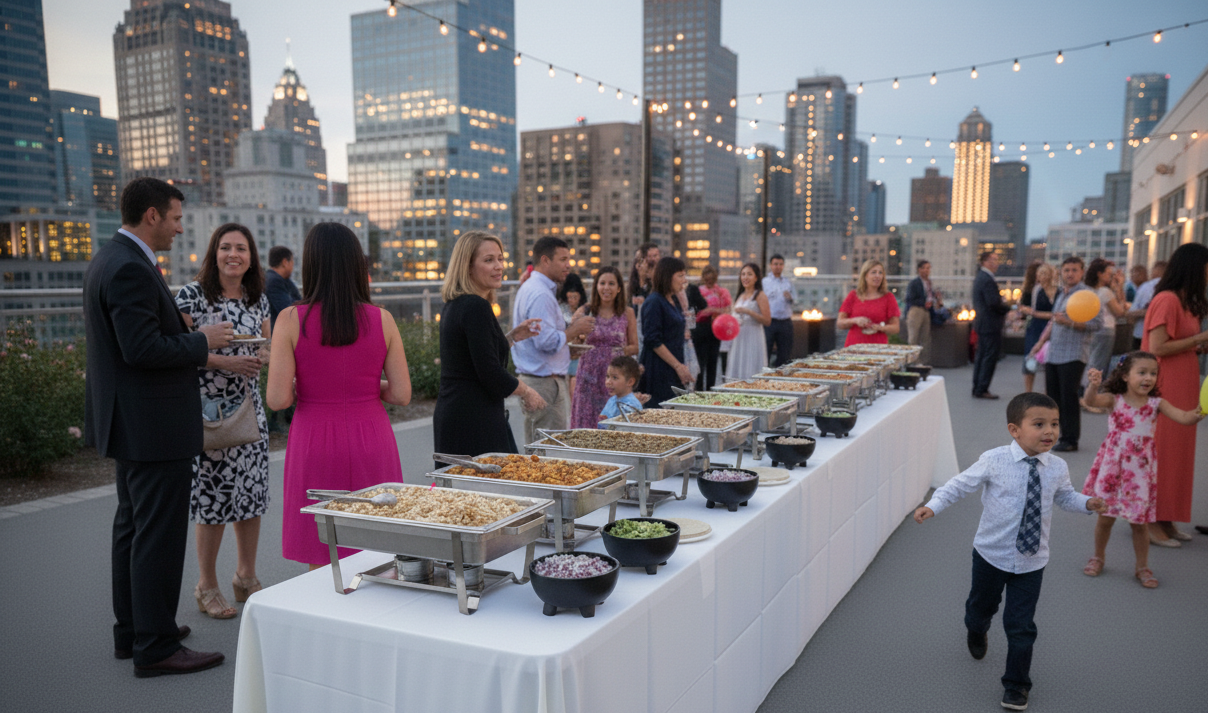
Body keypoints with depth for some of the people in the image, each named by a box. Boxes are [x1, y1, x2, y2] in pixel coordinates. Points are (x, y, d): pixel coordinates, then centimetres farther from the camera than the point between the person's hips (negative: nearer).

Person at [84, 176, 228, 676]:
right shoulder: (131, 268, -20)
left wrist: (191, 347, 14)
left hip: (129, 423, 11)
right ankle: (155, 647, 7)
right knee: (159, 535, -3)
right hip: (153, 426, -11)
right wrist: (201, 342, -13)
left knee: (132, 527, 18)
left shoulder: (108, 259, 14)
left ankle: (131, 631, 30)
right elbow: (143, 349, -26)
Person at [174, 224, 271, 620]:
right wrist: (223, 361, -20)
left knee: (252, 492, 9)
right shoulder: (191, 295, -7)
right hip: (208, 411, -5)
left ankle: (246, 576, 25)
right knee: (212, 497, 0)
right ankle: (207, 586, 16)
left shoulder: (257, 298, 9)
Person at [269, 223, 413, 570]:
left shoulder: (291, 319, -7)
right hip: (371, 443, 1)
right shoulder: (381, 319, -3)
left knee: (322, 568, 10)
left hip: (316, 443, -1)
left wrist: (306, 385, 10)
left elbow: (277, 399, -10)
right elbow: (401, 395, -3)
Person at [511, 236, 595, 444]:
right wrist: (575, 329, -9)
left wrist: (571, 329, 12)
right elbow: (548, 342, -24)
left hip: (532, 378, 11)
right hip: (545, 383, -11)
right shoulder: (540, 295, -17)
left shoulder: (528, 289, 17)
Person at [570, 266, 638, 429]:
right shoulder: (585, 312, 3)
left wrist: (622, 351, -6)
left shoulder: (627, 313, 6)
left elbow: (635, 347, 12)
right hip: (589, 377, 0)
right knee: (586, 423, -1)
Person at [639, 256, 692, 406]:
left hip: (673, 371, 9)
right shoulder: (654, 302, -12)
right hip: (658, 371, -9)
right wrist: (678, 366, -17)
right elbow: (653, 341, -18)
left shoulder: (673, 301, 16)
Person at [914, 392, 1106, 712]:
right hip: (991, 553, -1)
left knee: (1021, 626, 1)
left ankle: (1016, 686, 21)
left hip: (1032, 559, 1)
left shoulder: (1057, 468, -7)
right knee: (982, 605, 23)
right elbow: (961, 484, -10)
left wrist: (1087, 503, -8)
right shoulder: (994, 461, -17)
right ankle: (976, 632, 60)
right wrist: (933, 505, -21)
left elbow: (1065, 496, 12)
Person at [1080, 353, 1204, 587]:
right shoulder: (1114, 400, -6)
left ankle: (1142, 567, 25)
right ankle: (1098, 557, 31)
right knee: (1105, 516, 9)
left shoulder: (1156, 404, -1)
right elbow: (1091, 401, -25)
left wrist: (1198, 413, -35)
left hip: (1141, 470, 1)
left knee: (1139, 521, 7)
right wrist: (1093, 386, -47)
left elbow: (1184, 417, -13)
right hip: (1112, 467, -1)